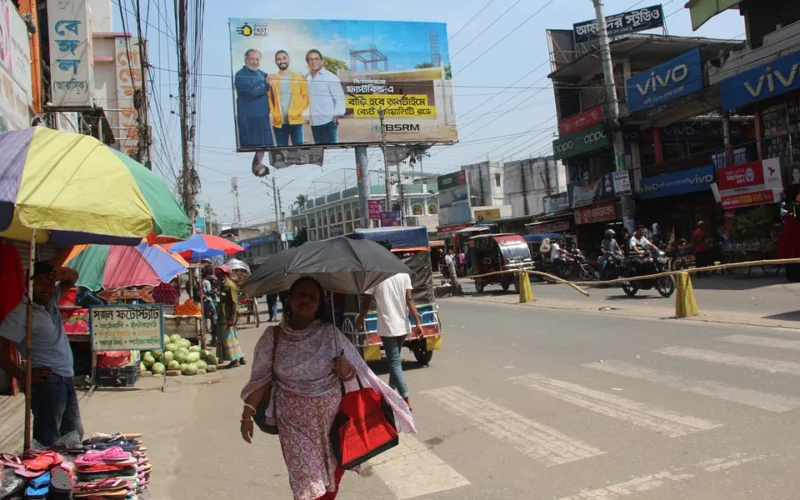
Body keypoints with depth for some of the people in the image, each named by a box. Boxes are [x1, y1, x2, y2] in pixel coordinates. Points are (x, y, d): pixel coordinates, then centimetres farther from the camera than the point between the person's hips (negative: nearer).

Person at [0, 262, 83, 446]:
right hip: (47, 382, -9)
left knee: (74, 435, 14)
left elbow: (73, 278, 22)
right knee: (48, 441, -7)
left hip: (66, 380, 9)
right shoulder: (22, 313, -13)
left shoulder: (51, 301, 10)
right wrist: (23, 377, -14)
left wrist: (63, 272, -1)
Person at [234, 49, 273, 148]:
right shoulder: (240, 75, -5)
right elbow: (252, 92, -15)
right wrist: (267, 85, -5)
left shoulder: (262, 74, 17)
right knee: (250, 147, -4)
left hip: (263, 117, 6)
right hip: (248, 118, -6)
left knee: (267, 146, 5)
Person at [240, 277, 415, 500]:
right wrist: (247, 415, -3)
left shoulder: (330, 333, -8)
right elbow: (261, 378, 0)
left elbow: (353, 374, -2)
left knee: (333, 472, 16)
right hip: (293, 419, -1)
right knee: (305, 478, 1)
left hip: (331, 414, 1)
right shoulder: (273, 336, -7)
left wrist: (346, 370, -24)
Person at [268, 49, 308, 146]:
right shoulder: (271, 78, 9)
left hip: (295, 121, -1)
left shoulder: (299, 77, 8)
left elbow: (306, 96, 5)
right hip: (278, 122, 1)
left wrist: (299, 111, -8)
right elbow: (269, 98, 7)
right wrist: (274, 113, -6)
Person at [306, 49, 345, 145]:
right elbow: (307, 99, 17)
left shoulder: (331, 77, -5)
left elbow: (339, 98, -8)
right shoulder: (307, 79, 12)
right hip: (314, 123, 6)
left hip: (328, 121, -6)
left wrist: (336, 115, -16)